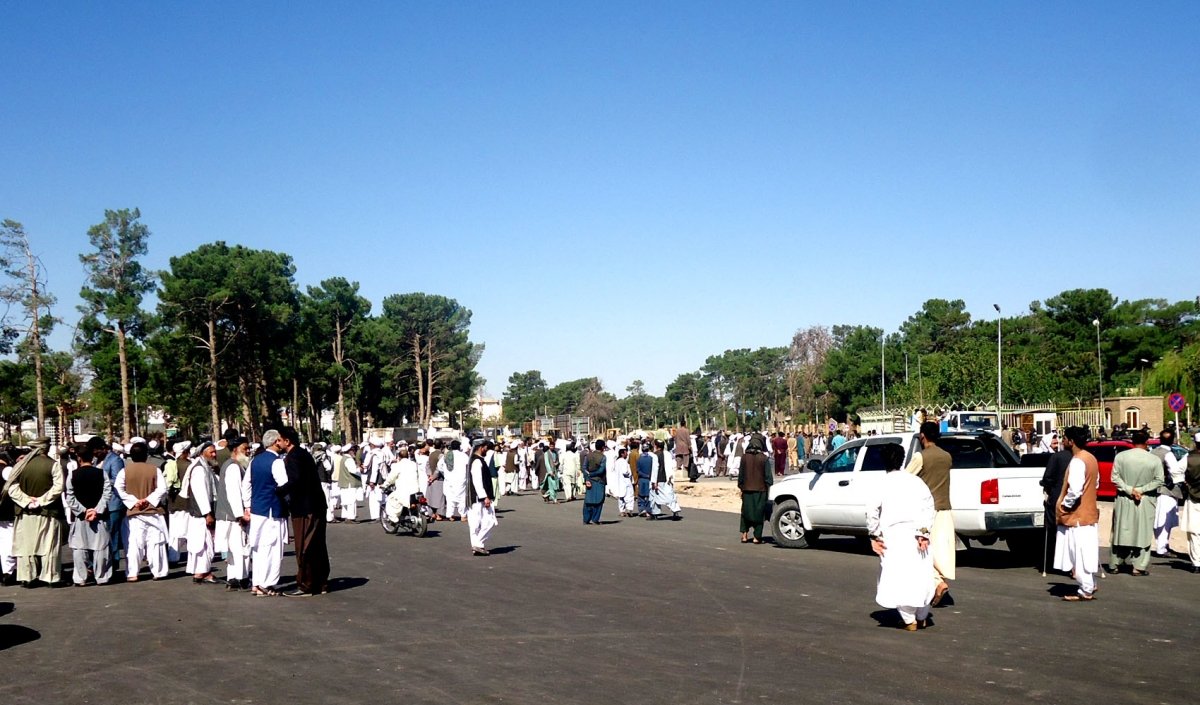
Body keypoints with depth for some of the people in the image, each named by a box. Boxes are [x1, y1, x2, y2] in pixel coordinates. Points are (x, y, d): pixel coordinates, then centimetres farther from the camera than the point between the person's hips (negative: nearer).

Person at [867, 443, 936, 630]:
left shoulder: (883, 483, 0)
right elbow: (929, 504, -3)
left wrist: (874, 535, -1)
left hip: (893, 536, -3)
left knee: (898, 577, 4)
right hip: (916, 532, 3)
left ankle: (909, 620, 3)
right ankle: (922, 618, 25)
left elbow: (872, 509, -9)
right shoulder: (915, 480, 7)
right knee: (920, 575, 15)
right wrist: (924, 532, -4)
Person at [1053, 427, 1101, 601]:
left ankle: (1086, 591, 0)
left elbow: (1074, 489, -28)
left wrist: (1065, 504, -14)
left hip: (1077, 514, -10)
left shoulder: (1077, 461, -21)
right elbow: (1096, 484, 20)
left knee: (1079, 552, -4)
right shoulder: (1091, 458, 10)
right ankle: (1090, 585, 25)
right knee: (1088, 552, 17)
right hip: (1089, 511, 10)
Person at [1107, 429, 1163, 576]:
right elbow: (1158, 481, -8)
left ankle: (1114, 565, 15)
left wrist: (1129, 489, -9)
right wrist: (1141, 490, -9)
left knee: (1120, 532, 9)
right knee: (1143, 533, 4)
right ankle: (1139, 566, 3)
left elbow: (1115, 477, -8)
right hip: (1145, 503, -1)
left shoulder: (1120, 456, -6)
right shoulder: (1155, 460, -7)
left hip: (1123, 501, 1)